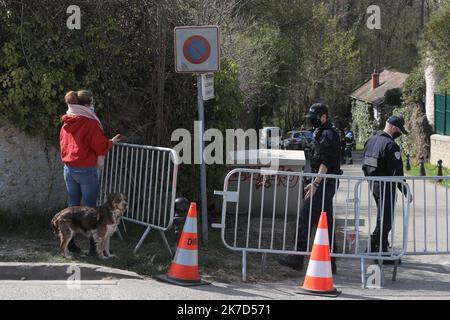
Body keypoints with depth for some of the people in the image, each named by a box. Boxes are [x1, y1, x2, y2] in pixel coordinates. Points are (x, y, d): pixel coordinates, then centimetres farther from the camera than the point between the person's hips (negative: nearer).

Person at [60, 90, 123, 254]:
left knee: (73, 206, 12)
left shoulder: (66, 123, 7)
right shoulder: (90, 123, -14)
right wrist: (111, 142, 9)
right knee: (90, 208, 0)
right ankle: (94, 245, 3)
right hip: (86, 170, -6)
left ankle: (69, 242, 12)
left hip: (68, 168, 6)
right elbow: (100, 146, -13)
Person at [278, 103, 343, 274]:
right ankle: (329, 262, 13)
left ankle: (298, 257, -11)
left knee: (306, 217, -11)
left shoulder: (328, 135, -13)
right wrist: (314, 183, 25)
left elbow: (325, 163, -20)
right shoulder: (322, 134, 20)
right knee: (326, 223, 10)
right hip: (324, 183, 11)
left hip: (325, 183, -11)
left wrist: (315, 184, -24)